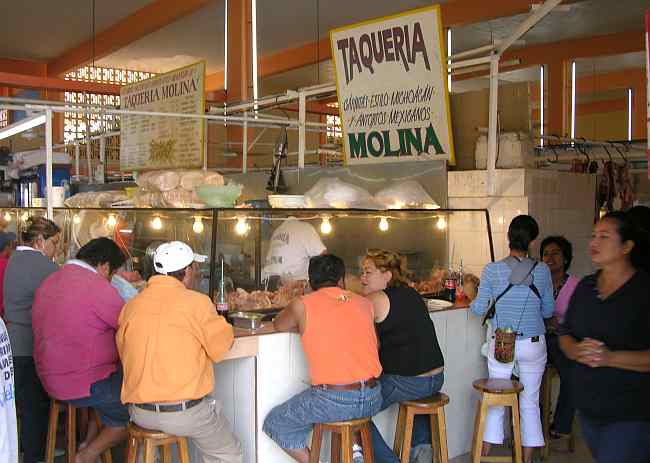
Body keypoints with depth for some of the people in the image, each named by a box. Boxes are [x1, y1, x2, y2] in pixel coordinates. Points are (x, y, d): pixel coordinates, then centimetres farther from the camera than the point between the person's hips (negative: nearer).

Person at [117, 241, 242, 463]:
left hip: (139, 413, 5)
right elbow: (220, 347, -3)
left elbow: (123, 353, 10)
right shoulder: (197, 302, -12)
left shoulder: (131, 306, 1)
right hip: (186, 411, -5)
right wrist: (222, 326, 17)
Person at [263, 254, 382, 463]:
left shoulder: (302, 306, -2)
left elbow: (278, 326, 17)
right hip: (373, 400, 4)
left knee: (275, 423, 18)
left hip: (333, 402, -4)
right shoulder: (365, 304, 7)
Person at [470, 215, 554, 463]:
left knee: (495, 402, 11)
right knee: (530, 403, 12)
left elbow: (479, 309, -4)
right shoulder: (542, 270, -7)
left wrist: (471, 301, 17)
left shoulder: (492, 270, -9)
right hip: (533, 345, 0)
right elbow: (548, 311, 2)